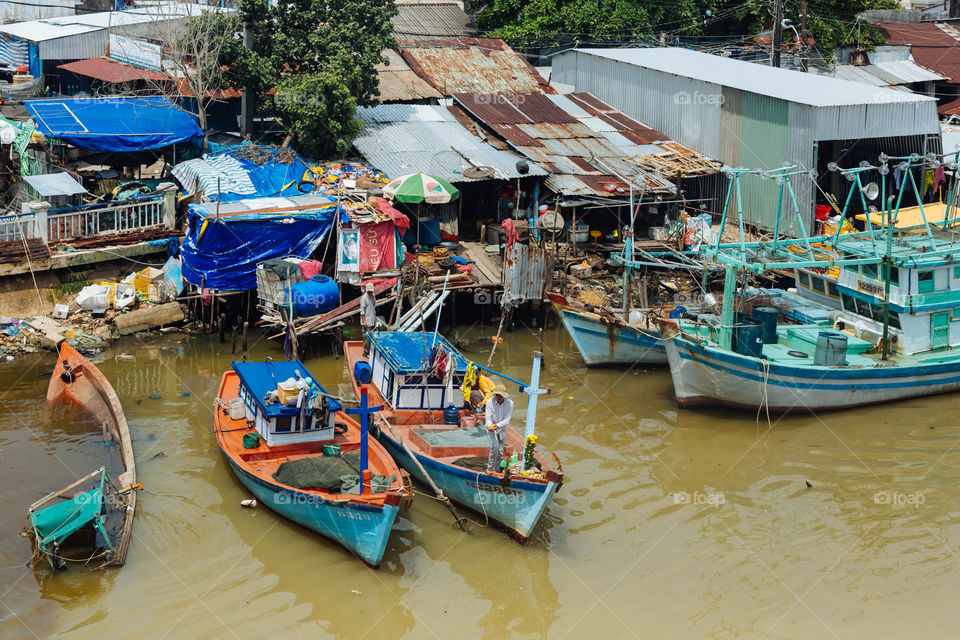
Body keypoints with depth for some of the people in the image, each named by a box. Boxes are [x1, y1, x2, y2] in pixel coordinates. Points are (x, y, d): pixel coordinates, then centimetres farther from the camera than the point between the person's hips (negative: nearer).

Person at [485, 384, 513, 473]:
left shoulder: (510, 403, -16)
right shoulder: (490, 402, -19)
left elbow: (507, 420, -19)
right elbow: (488, 418, -16)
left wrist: (497, 425, -35)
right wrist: (490, 426, -38)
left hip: (502, 428, 3)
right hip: (491, 429, -3)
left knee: (500, 451, 4)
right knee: (495, 446, -22)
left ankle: (496, 469, 17)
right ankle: (490, 468, -10)